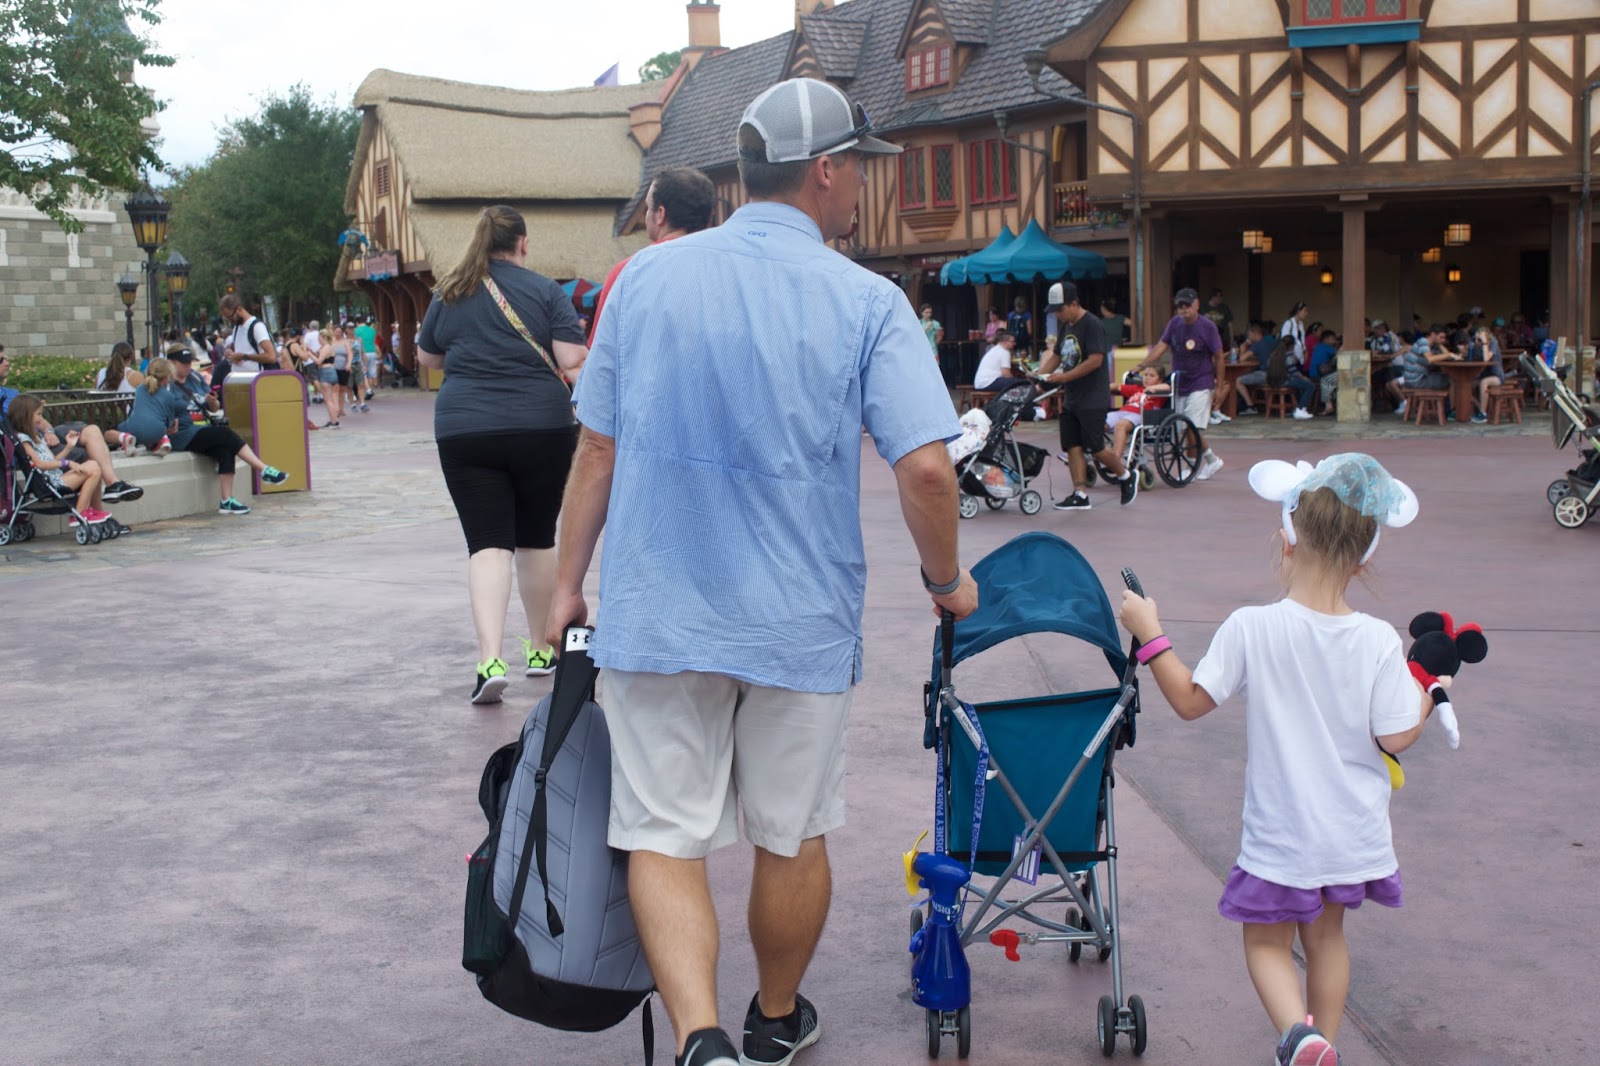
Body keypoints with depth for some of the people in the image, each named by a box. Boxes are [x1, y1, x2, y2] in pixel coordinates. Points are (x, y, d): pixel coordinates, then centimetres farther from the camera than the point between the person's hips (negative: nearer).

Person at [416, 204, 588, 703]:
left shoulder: (448, 293, 7)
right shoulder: (545, 291, -2)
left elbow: (427, 357, 18)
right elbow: (572, 359, -9)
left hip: (465, 430, 1)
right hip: (541, 427, -1)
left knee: (487, 542, -2)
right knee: (537, 538, 13)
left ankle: (490, 658, -19)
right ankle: (541, 649, 26)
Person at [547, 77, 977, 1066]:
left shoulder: (647, 277, 1)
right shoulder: (868, 303, -8)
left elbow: (597, 450, 4)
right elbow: (927, 468, -15)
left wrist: (569, 585, 13)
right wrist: (948, 582, 3)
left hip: (657, 615, 1)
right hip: (800, 620, -1)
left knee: (663, 839, 8)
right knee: (794, 838, 17)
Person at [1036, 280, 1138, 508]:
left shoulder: (1092, 325, -13)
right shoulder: (1066, 327, 14)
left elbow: (1095, 360, -21)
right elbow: (1056, 356, 22)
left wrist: (1064, 377, -22)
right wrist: (1040, 375, 6)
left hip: (1092, 399, -9)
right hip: (1071, 398, 9)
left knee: (1095, 447, -6)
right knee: (1073, 446, 2)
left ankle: (1127, 476, 16)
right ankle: (1080, 495, 4)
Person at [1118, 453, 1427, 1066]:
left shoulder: (1251, 628, -19)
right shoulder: (1379, 641, -12)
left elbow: (1190, 702, -10)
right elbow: (1395, 738, -8)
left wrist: (1149, 634, 0)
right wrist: (1428, 694, 10)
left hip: (1282, 832, -3)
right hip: (1355, 832, 3)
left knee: (1267, 942, 13)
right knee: (1325, 934, 24)